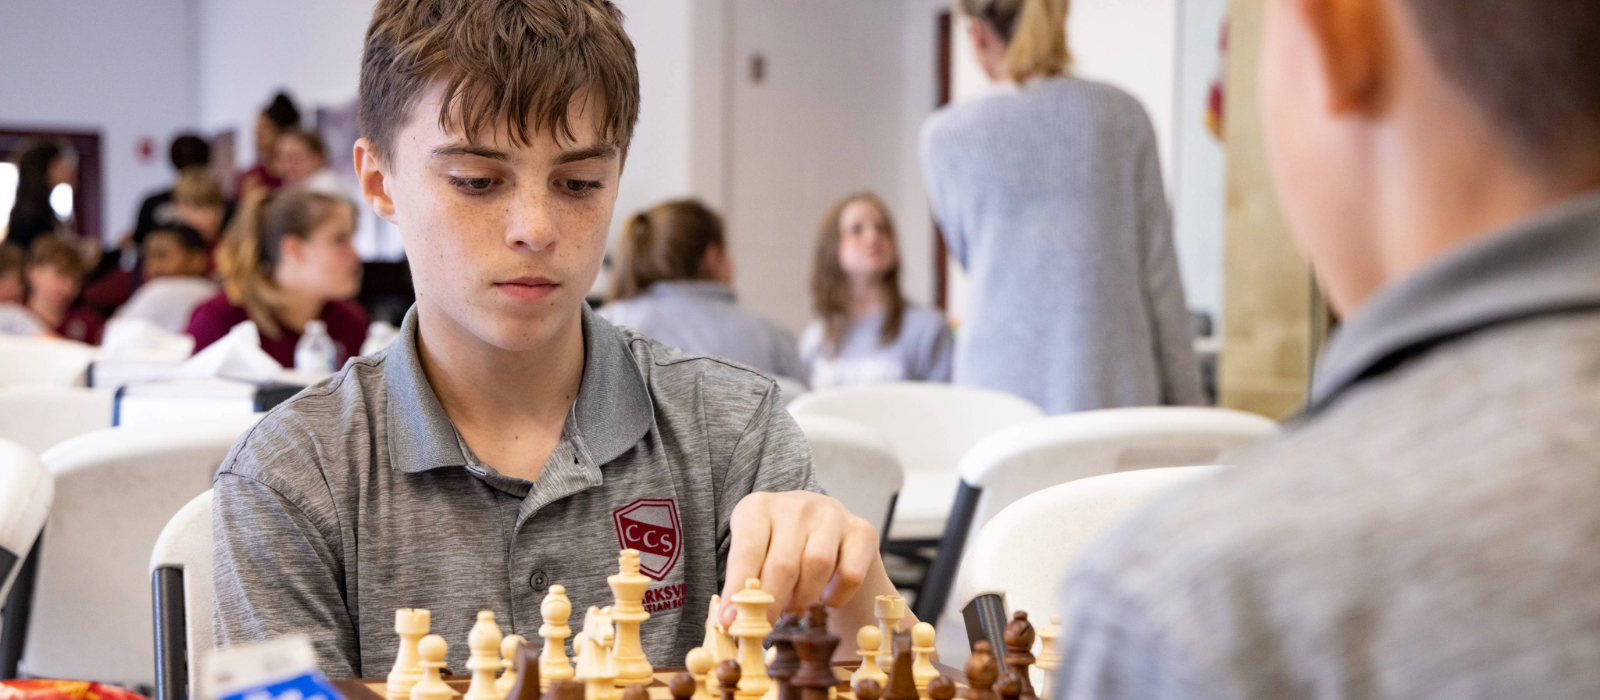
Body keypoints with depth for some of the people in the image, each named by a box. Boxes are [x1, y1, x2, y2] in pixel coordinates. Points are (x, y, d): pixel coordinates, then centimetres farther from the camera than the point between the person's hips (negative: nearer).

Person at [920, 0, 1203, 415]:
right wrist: (1186, 401, 8)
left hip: (1001, 383, 0)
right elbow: (1159, 274, 2)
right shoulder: (1122, 115, 2)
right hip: (1113, 389, 0)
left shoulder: (946, 135, 1)